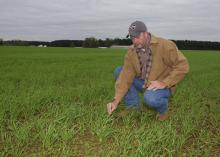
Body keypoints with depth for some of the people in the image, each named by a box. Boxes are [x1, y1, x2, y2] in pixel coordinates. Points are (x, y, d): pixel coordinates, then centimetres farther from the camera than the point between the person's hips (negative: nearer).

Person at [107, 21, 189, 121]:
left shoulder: (165, 46, -21)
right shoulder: (131, 51, -7)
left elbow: (182, 65, -21)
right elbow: (126, 76, -12)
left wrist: (164, 82, -27)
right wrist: (116, 101, -20)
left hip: (163, 86, -5)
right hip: (143, 83, 6)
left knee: (150, 98, -38)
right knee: (119, 72, -7)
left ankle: (163, 111, 0)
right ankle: (134, 106, 1)